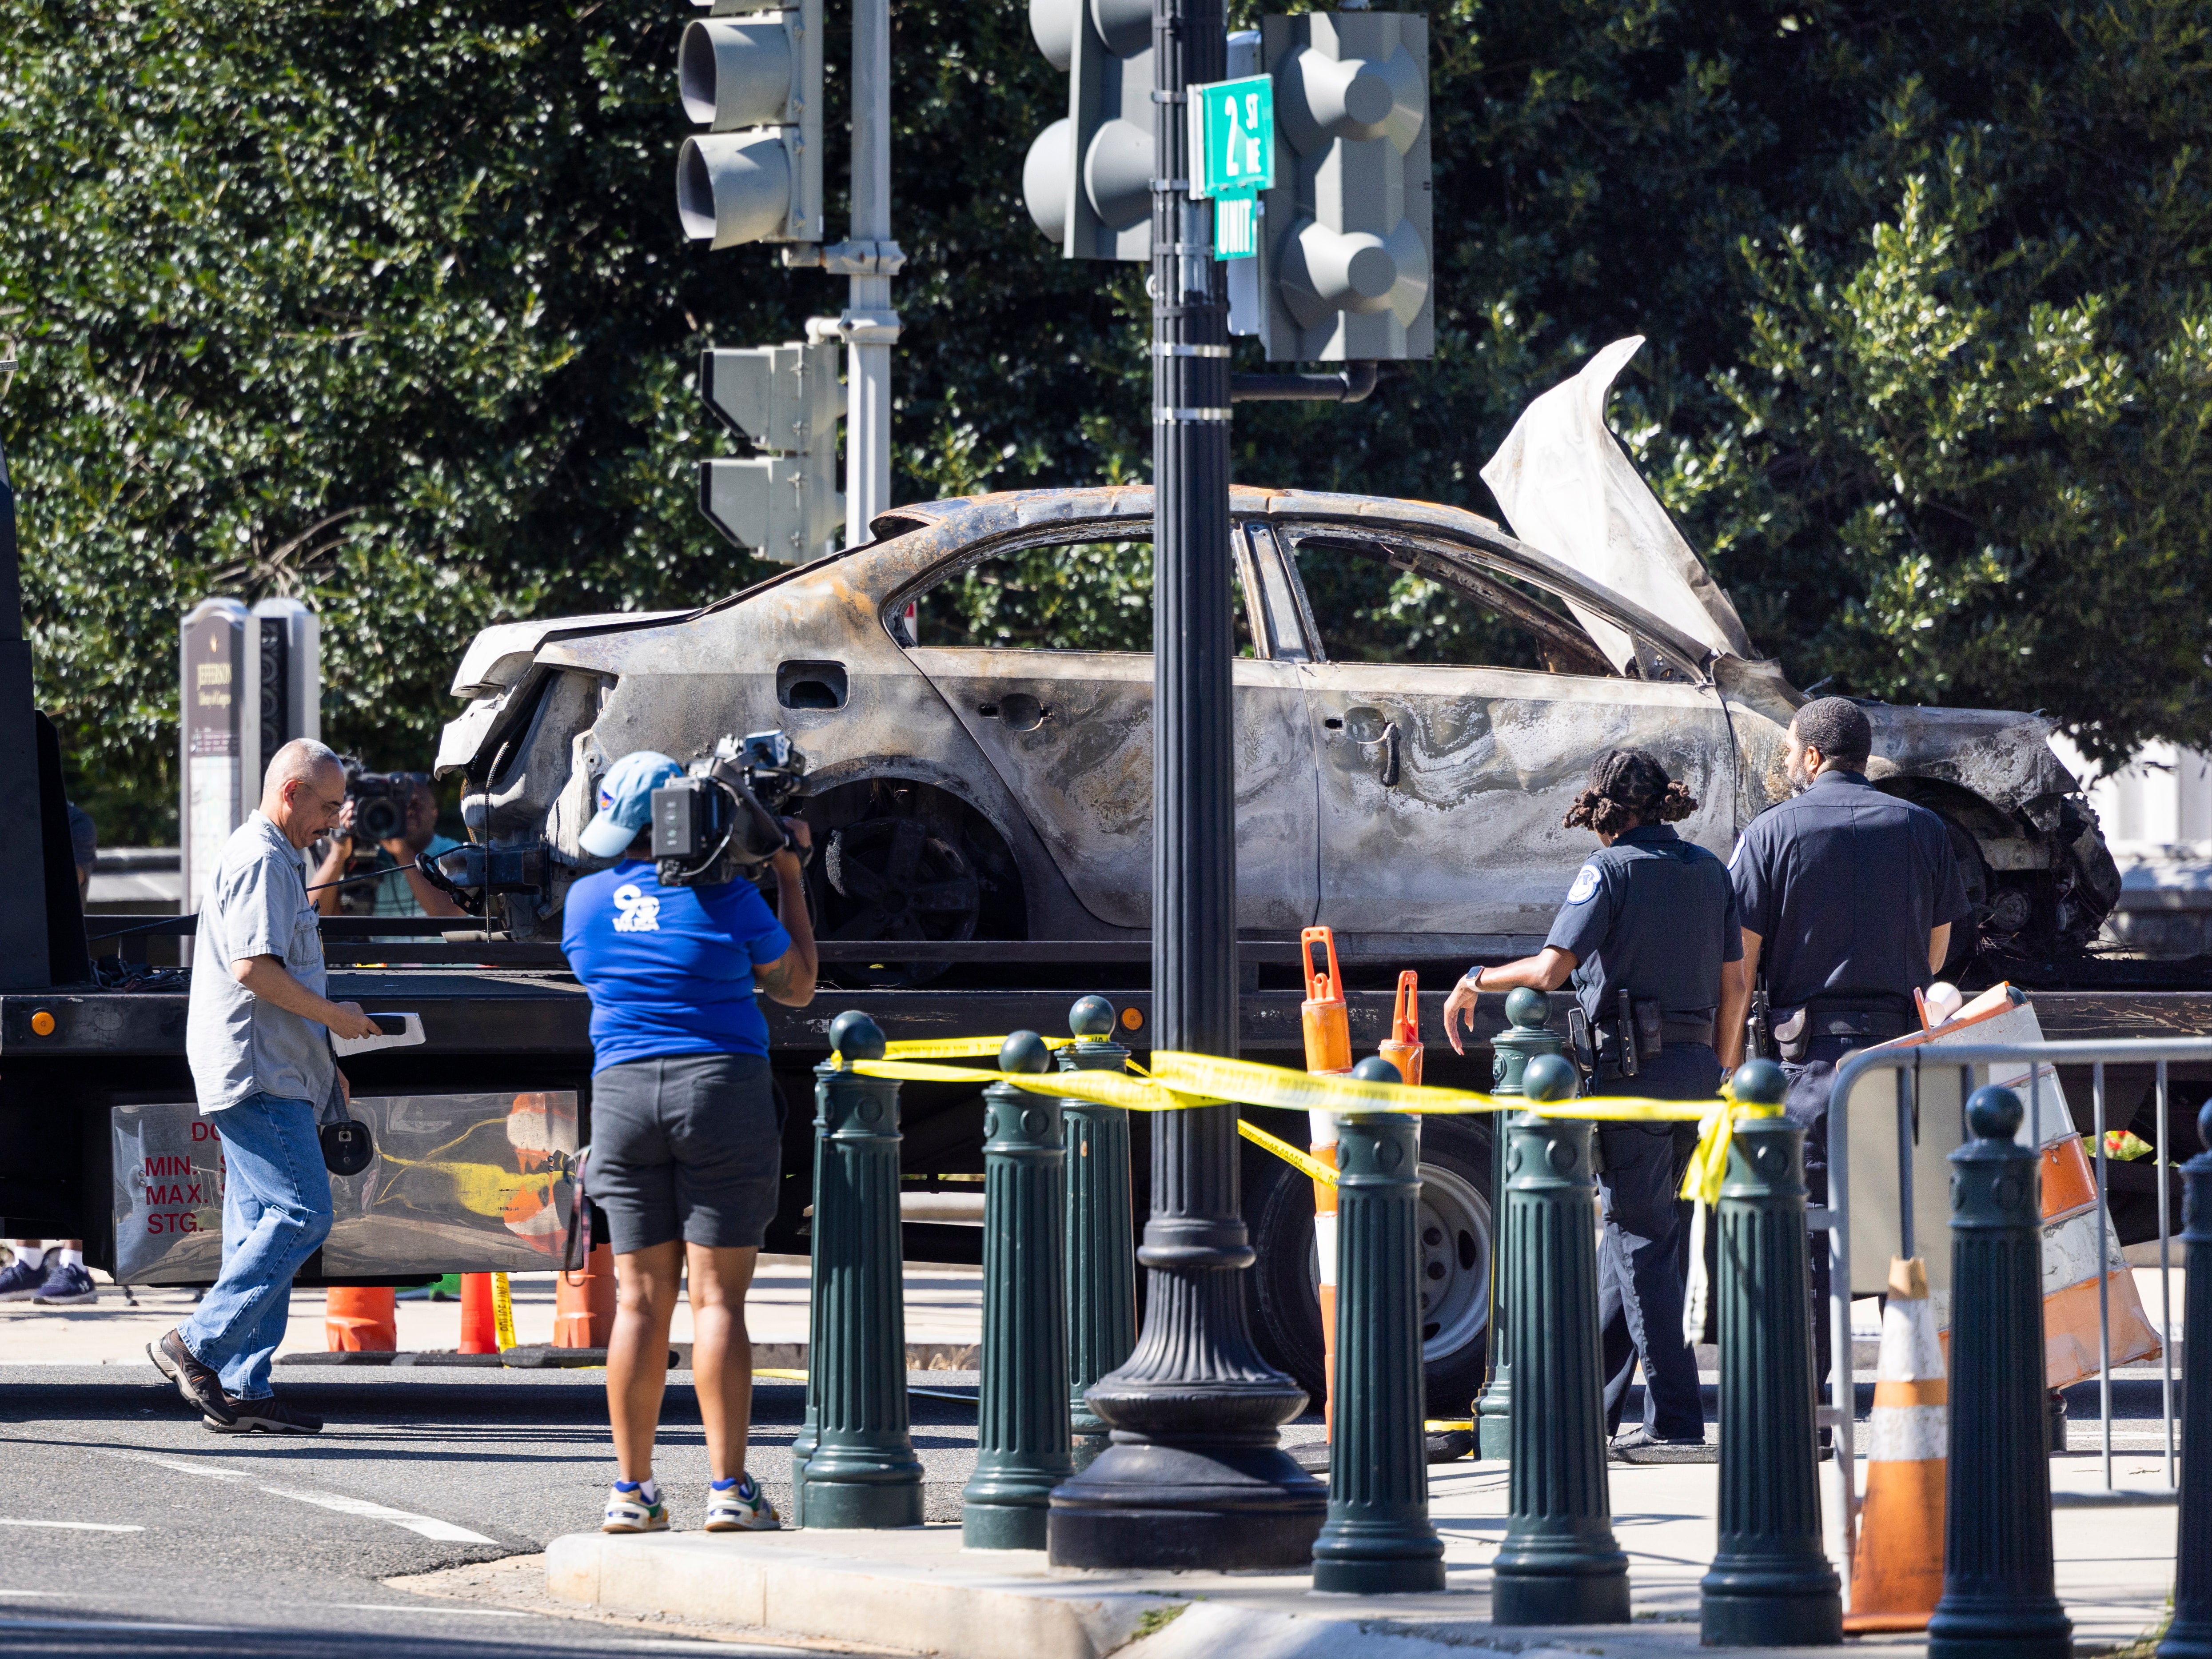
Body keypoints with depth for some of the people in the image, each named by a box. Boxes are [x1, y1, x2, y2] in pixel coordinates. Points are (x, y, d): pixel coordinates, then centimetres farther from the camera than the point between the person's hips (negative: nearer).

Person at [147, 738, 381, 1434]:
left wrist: (320, 1059, 28)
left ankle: (241, 1389, 4)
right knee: (300, 1213, -14)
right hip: (258, 1072, -11)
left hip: (269, 1071, 11)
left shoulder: (269, 857, 24)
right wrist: (332, 1016, -11)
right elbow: (253, 967, -21)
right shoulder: (262, 860, -11)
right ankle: (198, 1345, -15)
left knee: (263, 1224, 7)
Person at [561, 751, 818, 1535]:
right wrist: (790, 876, 12)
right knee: (717, 1299, -3)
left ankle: (632, 1491, 5)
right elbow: (797, 986, 6)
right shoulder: (724, 895, -7)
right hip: (722, 1088, -3)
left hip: (622, 1090, 3)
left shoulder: (588, 901, 5)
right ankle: (728, 1490, -6)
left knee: (642, 1302, 6)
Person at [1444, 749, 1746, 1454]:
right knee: (1632, 1231, 13)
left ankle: (1676, 1416, -8)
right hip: (1694, 1065, 7)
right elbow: (1733, 989, 14)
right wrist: (1717, 1070, 23)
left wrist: (1475, 982, 0)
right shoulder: (1709, 872, 13)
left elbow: (1552, 967, -16)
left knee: (1642, 1239, -4)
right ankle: (1587, 1404, 20)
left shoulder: (1612, 871, -7)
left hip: (1631, 1063, -7)